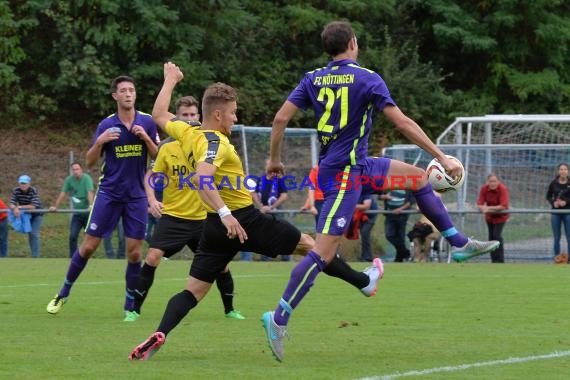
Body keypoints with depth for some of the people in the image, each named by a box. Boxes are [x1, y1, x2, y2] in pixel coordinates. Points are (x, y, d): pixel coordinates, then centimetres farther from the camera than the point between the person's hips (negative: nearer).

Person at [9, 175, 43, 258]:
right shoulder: (16, 191, -15)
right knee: (30, 234, 11)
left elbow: (33, 206, -33)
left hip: (36, 214, -4)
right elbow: (12, 204, -20)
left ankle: (35, 256, -11)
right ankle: (34, 254, 23)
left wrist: (20, 207, -33)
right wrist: (15, 208, -43)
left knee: (34, 234, -14)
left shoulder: (34, 191, -27)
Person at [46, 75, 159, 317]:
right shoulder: (106, 125, -2)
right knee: (88, 246, -2)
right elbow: (89, 162, 0)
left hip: (136, 196, 1)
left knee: (134, 252, -2)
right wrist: (99, 143, -18)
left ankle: (130, 305, 11)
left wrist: (146, 138, -15)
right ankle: (63, 294, 12)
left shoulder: (147, 122, 1)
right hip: (109, 194, -1)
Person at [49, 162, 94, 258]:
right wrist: (55, 206, 1)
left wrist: (91, 205, -40)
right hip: (76, 213, 3)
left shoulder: (86, 178, -12)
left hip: (87, 212, -3)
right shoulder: (69, 179, 1)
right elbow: (63, 193, 5)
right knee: (72, 236, -7)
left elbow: (90, 192, -25)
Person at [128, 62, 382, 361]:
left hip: (215, 225, 7)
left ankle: (159, 335, -22)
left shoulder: (187, 134, 5)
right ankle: (364, 282, 26)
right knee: (306, 244, 12)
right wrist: (225, 213, -41)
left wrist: (170, 81, 37)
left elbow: (159, 115, 25)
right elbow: (201, 178, -35)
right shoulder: (216, 142, -18)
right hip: (243, 220, -7)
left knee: (193, 291, 2)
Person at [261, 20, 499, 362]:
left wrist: (274, 160, 15)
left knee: (418, 176, 20)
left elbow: (281, 118, 2)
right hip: (345, 173, -8)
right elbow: (402, 122, -15)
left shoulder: (314, 79, 5)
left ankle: (460, 243, 25)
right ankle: (279, 318, -13)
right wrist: (442, 157, -11)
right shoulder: (367, 79, -12)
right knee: (324, 252, -11)